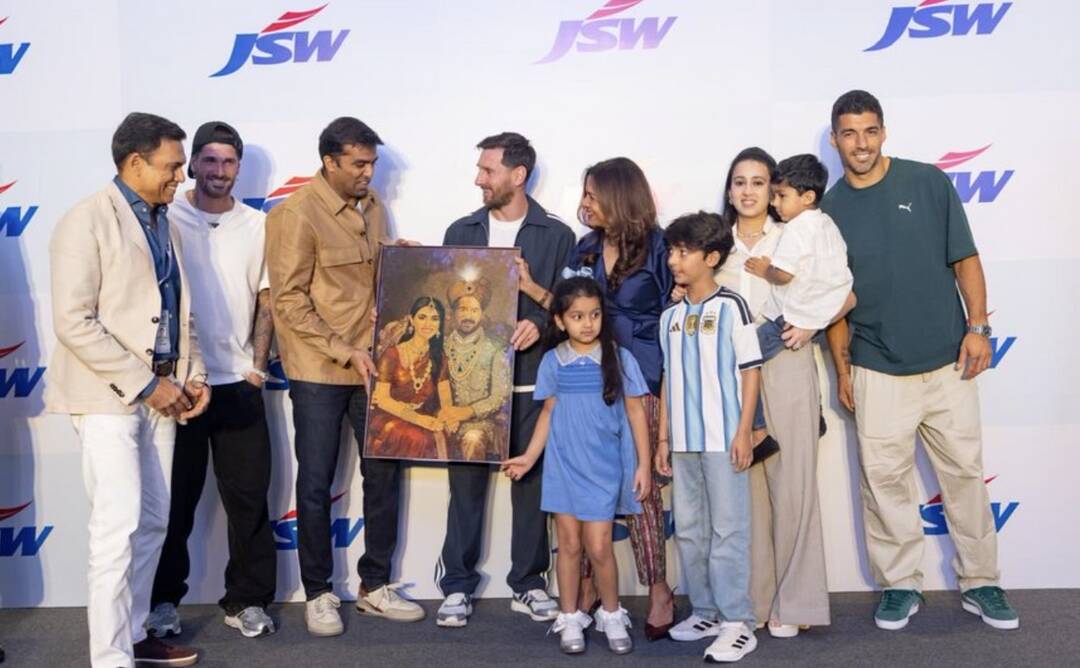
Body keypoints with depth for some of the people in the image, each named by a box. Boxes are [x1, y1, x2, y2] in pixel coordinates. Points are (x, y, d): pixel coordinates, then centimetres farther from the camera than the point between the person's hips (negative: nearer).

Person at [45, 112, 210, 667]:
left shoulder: (165, 224, 13)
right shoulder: (87, 221, -9)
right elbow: (74, 323, -16)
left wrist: (193, 374, 3)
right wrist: (144, 384, -17)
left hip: (159, 392, 7)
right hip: (108, 394, -7)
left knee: (153, 521, 11)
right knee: (119, 524, -8)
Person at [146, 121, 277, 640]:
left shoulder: (257, 225, 6)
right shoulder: (168, 219, -1)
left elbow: (265, 299, 8)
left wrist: (257, 366, 0)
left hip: (238, 382, 2)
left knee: (249, 497, 5)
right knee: (176, 498, 8)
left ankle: (247, 599, 17)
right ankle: (163, 600, 23)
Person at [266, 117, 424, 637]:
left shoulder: (371, 206, 8)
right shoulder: (295, 214, -12)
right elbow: (288, 302, -15)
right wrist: (344, 352, -19)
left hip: (370, 364, 6)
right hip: (319, 371, -6)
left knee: (384, 472, 9)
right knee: (316, 484, 5)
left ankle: (374, 586, 24)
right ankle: (318, 594, 21)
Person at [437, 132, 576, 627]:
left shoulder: (556, 235, 2)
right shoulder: (461, 231, 10)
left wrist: (540, 323, -16)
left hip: (531, 379, -1)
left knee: (531, 479, 6)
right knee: (466, 480, 4)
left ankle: (528, 583, 20)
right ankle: (458, 585, 16)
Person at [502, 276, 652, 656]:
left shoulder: (619, 359, -4)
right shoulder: (553, 361, 1)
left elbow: (636, 412, 0)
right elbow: (549, 413, 10)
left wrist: (643, 464, -2)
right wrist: (529, 456, 7)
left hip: (603, 467, -2)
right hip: (563, 465, 2)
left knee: (598, 546, -2)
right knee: (569, 543, 8)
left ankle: (612, 617, 20)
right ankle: (569, 619, 22)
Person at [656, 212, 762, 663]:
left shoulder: (730, 307, -5)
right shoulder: (671, 316, 12)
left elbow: (751, 370, -6)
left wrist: (744, 432, -12)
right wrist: (664, 437, 11)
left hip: (723, 439, -6)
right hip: (683, 440, 6)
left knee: (728, 529, -2)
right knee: (688, 529, 12)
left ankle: (737, 621, 6)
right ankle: (705, 611, 25)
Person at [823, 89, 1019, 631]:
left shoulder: (928, 182, 1)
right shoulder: (829, 209, 3)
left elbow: (965, 258, 3)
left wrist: (977, 327, -5)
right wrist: (842, 367, 4)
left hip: (947, 363, 0)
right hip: (878, 372, 0)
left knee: (964, 473, 8)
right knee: (884, 480, 3)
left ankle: (980, 583, 22)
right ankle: (900, 585, 19)